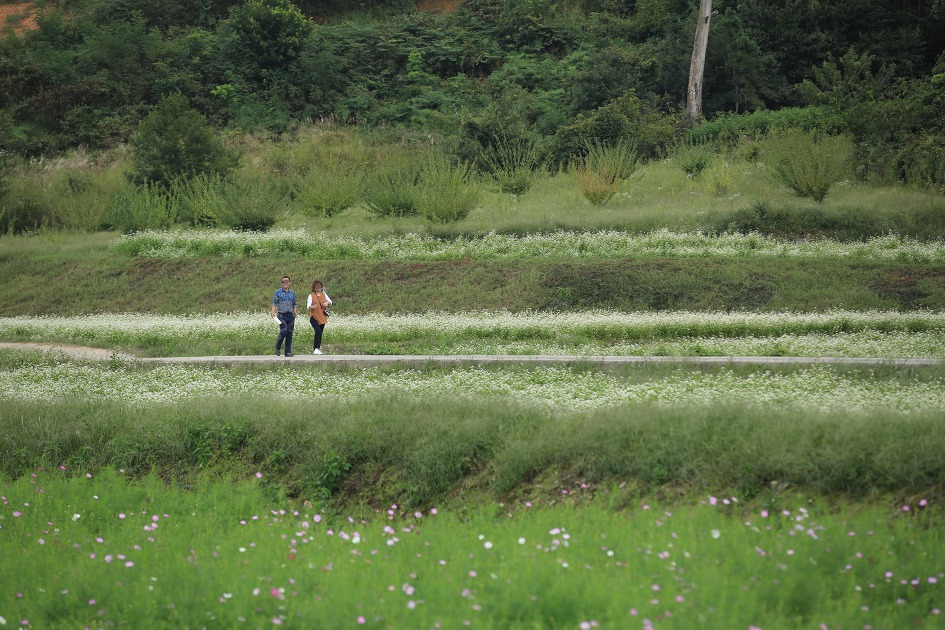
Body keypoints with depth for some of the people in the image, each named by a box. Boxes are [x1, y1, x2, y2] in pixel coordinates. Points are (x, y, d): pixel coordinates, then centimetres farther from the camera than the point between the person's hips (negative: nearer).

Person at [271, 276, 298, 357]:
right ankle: (278, 348, 5)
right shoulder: (278, 292, 3)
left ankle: (288, 352, 7)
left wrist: (295, 312, 7)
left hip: (290, 315, 4)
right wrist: (273, 312, -14)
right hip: (282, 315, -4)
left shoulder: (292, 292, 14)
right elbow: (274, 303, 0)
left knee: (289, 334, 2)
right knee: (283, 332, -16)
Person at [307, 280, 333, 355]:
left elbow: (330, 302, 17)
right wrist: (313, 307, -33)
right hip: (314, 317, -5)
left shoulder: (324, 295, 10)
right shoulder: (311, 296, -3)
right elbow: (308, 306, -10)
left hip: (322, 317, 5)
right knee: (318, 331, -21)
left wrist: (327, 303, -6)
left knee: (320, 333, 9)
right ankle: (316, 348, -17)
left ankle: (315, 347, 24)